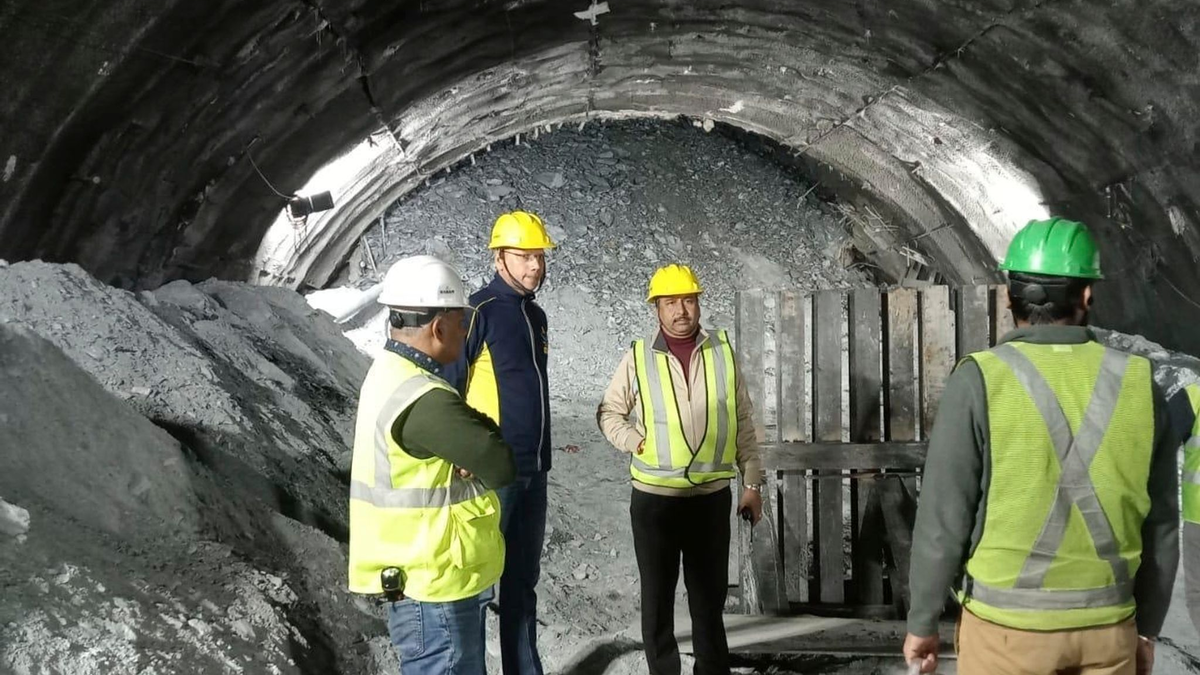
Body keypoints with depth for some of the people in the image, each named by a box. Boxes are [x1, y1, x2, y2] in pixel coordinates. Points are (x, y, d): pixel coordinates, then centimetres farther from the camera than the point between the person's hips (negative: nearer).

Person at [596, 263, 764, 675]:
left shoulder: (723, 352, 0)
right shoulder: (637, 359, -4)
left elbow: (743, 422, 4)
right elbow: (608, 412, 8)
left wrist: (752, 483, 4)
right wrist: (634, 441, -10)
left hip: (713, 496, 1)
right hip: (654, 498, -1)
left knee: (710, 594, 14)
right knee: (658, 595, 11)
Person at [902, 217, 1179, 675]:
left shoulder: (980, 381, -14)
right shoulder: (1138, 384, -2)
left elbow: (943, 517, -13)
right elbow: (1159, 526, 5)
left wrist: (922, 622, -1)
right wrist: (1146, 626, 17)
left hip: (1007, 623, -3)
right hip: (1105, 624, 3)